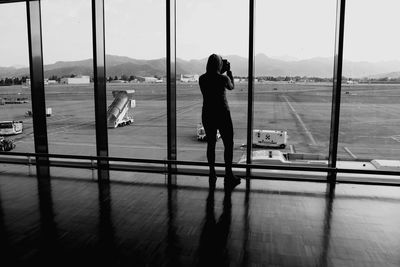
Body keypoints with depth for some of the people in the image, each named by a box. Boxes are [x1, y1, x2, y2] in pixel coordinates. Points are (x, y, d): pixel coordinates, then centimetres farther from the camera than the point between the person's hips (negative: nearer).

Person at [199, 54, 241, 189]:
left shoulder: (202, 79, -2)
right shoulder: (223, 78, -12)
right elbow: (231, 87, 9)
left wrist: (220, 73, 19)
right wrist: (229, 72, 16)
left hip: (207, 114, 4)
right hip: (222, 114, -4)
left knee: (211, 144, 13)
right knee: (228, 144, 8)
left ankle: (212, 174, 18)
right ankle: (228, 175, 11)